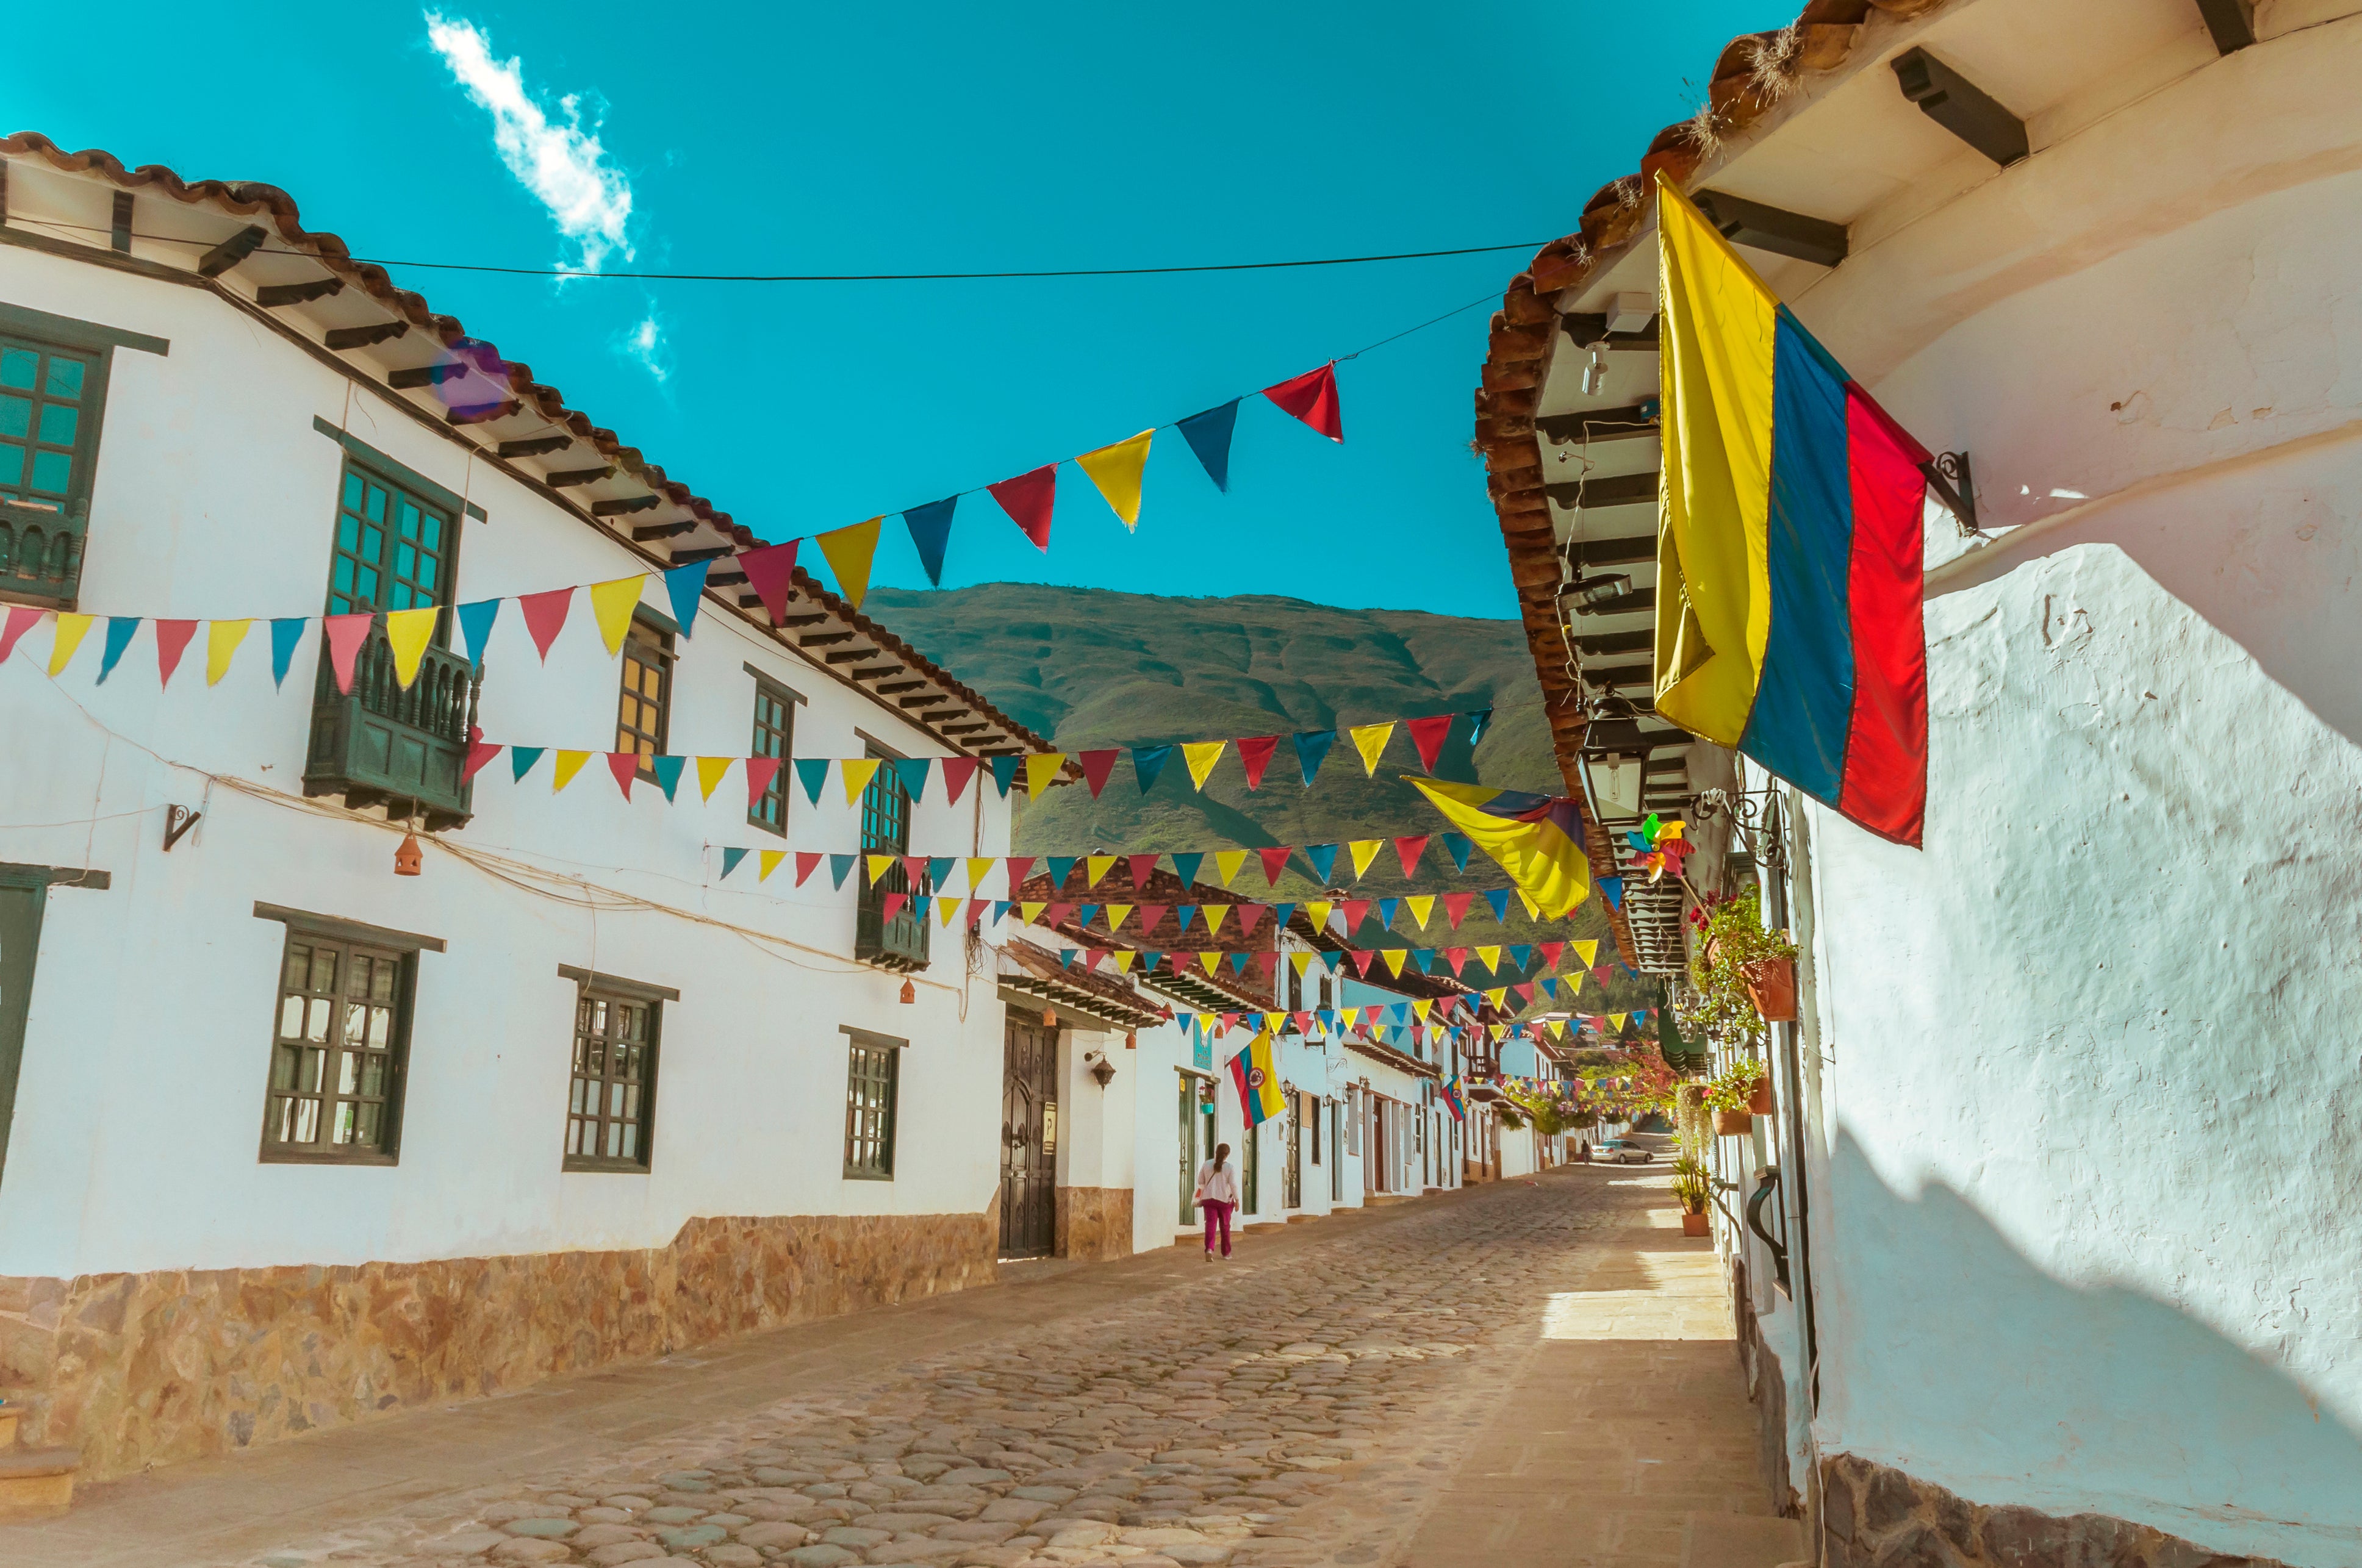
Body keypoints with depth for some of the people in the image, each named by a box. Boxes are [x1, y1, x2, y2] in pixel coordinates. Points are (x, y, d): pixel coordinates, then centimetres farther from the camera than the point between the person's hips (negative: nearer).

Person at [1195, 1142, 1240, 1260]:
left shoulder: (1207, 1164, 3)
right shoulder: (1231, 1167, -6)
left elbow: (1200, 1181, 10)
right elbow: (1233, 1184, -13)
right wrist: (1237, 1199, -6)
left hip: (1208, 1198, 1)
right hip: (1225, 1200, -1)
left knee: (1210, 1225, -5)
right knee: (1225, 1227, 14)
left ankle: (1209, 1249, -27)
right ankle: (1226, 1253, 24)